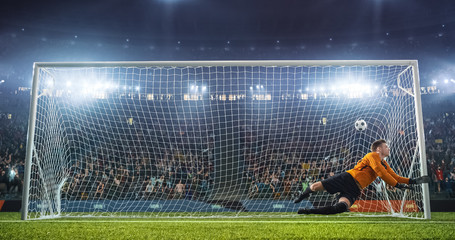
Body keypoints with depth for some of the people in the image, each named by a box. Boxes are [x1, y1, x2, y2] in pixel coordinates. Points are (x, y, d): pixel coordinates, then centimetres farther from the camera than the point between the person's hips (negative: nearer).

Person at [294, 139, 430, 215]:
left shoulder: (385, 164, 24)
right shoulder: (373, 155, -1)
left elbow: (395, 177, 24)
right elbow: (381, 173, -12)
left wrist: (413, 181, 14)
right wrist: (397, 185, -10)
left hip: (355, 190, 6)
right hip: (347, 178, -6)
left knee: (341, 207, -26)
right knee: (315, 186, -16)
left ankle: (308, 212, -15)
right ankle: (303, 196, 22)